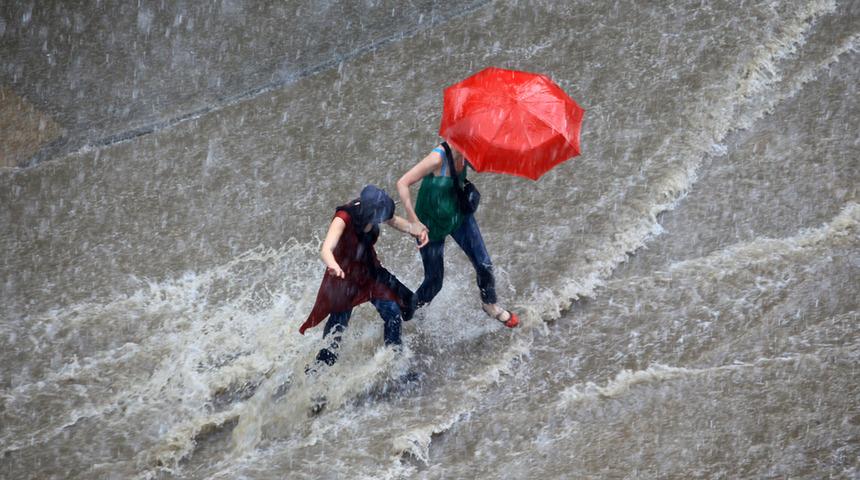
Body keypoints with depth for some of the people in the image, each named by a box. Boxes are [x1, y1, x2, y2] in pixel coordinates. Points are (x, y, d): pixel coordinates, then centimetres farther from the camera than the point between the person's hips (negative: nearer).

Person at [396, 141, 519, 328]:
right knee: (434, 281, 6)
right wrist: (413, 221, -31)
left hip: (459, 217, 5)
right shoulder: (438, 157, -32)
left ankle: (490, 304, 31)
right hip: (432, 225, -5)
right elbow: (402, 183, -32)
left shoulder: (465, 155, -13)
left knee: (484, 265, 4)